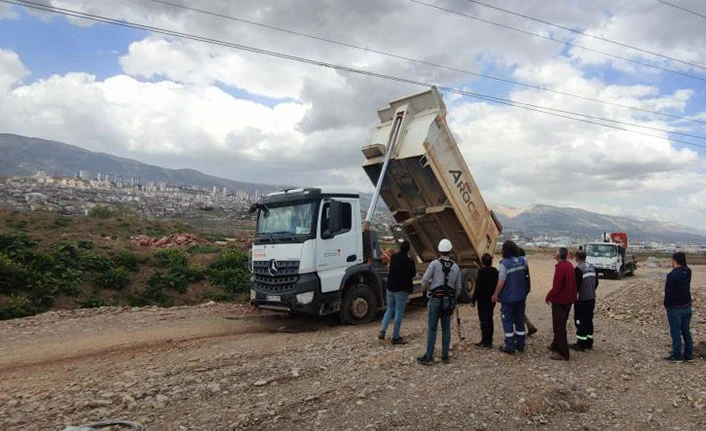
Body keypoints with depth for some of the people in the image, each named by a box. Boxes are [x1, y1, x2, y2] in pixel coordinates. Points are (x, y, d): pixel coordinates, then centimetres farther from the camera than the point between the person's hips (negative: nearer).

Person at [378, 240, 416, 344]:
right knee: (399, 312, 2)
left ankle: (382, 331, 5)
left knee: (389, 310, 18)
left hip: (390, 288, 5)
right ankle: (395, 337, 6)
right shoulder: (409, 261, -15)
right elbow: (413, 274, -1)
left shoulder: (393, 257, 1)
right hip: (402, 289, -5)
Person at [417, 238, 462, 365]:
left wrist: (428, 289, 12)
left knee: (432, 328, -1)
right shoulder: (456, 267, 7)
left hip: (436, 299, -3)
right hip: (449, 300, 3)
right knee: (446, 328, 9)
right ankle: (445, 356, 12)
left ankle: (428, 356, -2)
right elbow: (458, 287, 10)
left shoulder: (434, 264, -4)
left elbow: (424, 280, -9)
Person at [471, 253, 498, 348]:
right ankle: (489, 341, 21)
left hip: (483, 299, -7)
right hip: (492, 299, 7)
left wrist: (473, 300, -12)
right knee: (489, 319, 15)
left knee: (484, 320, -2)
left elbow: (478, 287, -18)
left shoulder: (482, 271, -16)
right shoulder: (495, 271, 4)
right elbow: (497, 285, 11)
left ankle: (486, 342, -1)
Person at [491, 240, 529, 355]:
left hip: (508, 297, -5)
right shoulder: (523, 261, -2)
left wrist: (496, 294, -9)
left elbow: (501, 281, -19)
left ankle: (509, 346, 6)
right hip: (521, 296, 6)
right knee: (520, 319, 16)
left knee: (508, 320, 4)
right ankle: (520, 344, 25)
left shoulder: (504, 263, -19)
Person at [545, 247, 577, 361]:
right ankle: (555, 346, 35)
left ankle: (563, 353, 0)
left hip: (559, 301, -9)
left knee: (559, 327, -2)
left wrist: (548, 297, -12)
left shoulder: (560, 267, -22)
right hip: (568, 300, 9)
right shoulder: (569, 265, 6)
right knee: (560, 325, 21)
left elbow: (556, 287, -24)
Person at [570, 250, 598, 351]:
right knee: (589, 320, 15)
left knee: (580, 321, -1)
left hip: (581, 300, -8)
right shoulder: (592, 267, 7)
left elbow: (576, 285, -21)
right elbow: (596, 282, 15)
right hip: (591, 298, 8)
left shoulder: (578, 269, -19)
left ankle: (581, 344, 3)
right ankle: (589, 342, 23)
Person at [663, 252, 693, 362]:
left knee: (675, 332, 2)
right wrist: (676, 268, 7)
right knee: (686, 331, 15)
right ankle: (688, 355, 22)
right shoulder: (688, 272, -1)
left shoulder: (672, 275, -21)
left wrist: (666, 305, -4)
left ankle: (677, 355, 8)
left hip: (675, 308, -7)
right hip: (687, 306, 7)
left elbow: (668, 292, -17)